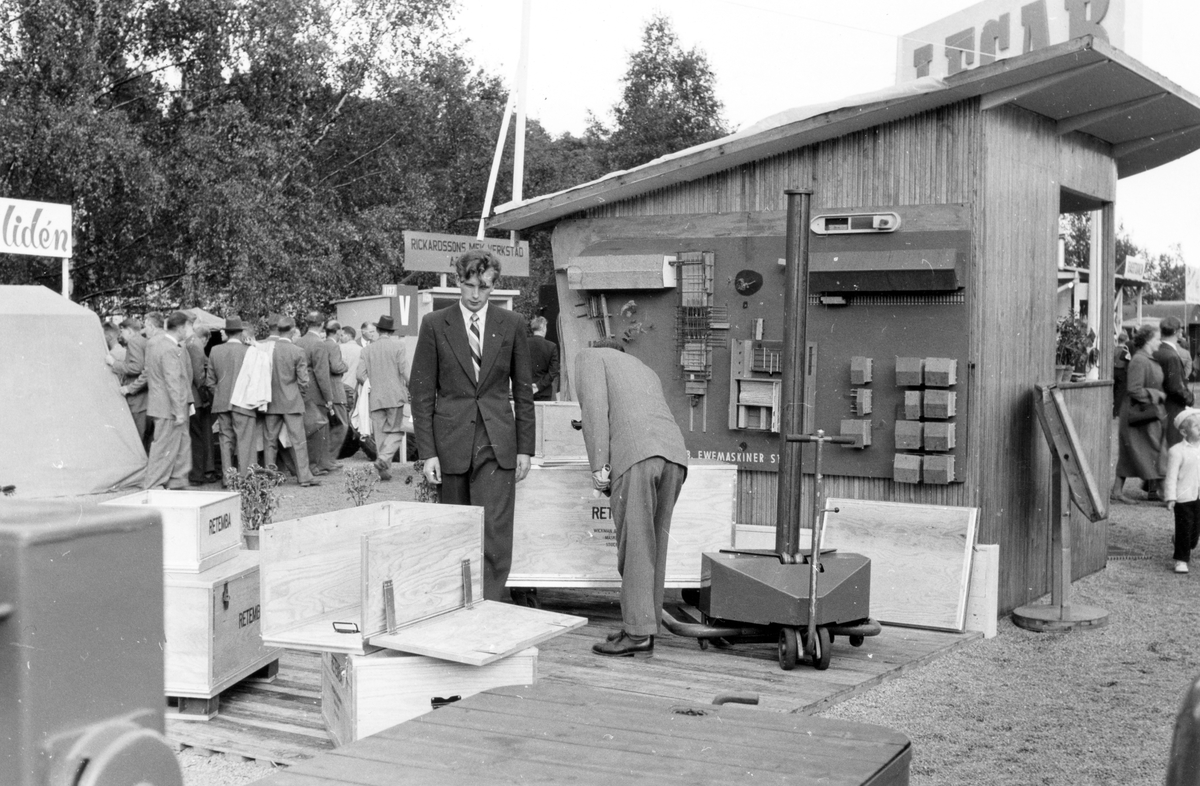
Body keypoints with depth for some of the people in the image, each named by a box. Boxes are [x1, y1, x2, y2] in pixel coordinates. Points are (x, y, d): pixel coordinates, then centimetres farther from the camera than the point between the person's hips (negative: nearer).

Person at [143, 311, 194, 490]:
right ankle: (151, 487, 5)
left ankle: (178, 484, 22)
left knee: (182, 444, 16)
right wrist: (179, 411, -21)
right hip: (169, 407, -10)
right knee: (165, 449, -2)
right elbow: (173, 382, -23)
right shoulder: (171, 350, -23)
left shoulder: (156, 340, 8)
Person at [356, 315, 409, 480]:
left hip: (375, 398, 4)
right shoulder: (397, 345, -4)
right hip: (395, 395, -3)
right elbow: (403, 370, -8)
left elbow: (360, 374, 1)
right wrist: (411, 388, 4)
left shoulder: (368, 349, 7)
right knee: (396, 431, 3)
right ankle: (384, 459, -20)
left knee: (380, 434, 8)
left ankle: (385, 471, 7)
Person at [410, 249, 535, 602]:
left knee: (495, 533, -8)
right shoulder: (435, 325, 2)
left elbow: (523, 391, 10)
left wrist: (525, 448, 5)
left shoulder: (511, 325, 5)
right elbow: (422, 393, 1)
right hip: (451, 444, 0)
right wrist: (427, 452, -5)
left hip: (497, 444, 0)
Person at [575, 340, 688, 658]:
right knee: (653, 547, 12)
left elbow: (594, 406, 1)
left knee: (635, 546, -5)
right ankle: (644, 628, 13)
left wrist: (598, 465, -4)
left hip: (636, 457, -6)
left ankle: (638, 634, -6)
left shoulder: (590, 356, 20)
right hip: (675, 456, 7)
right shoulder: (647, 373, 39)